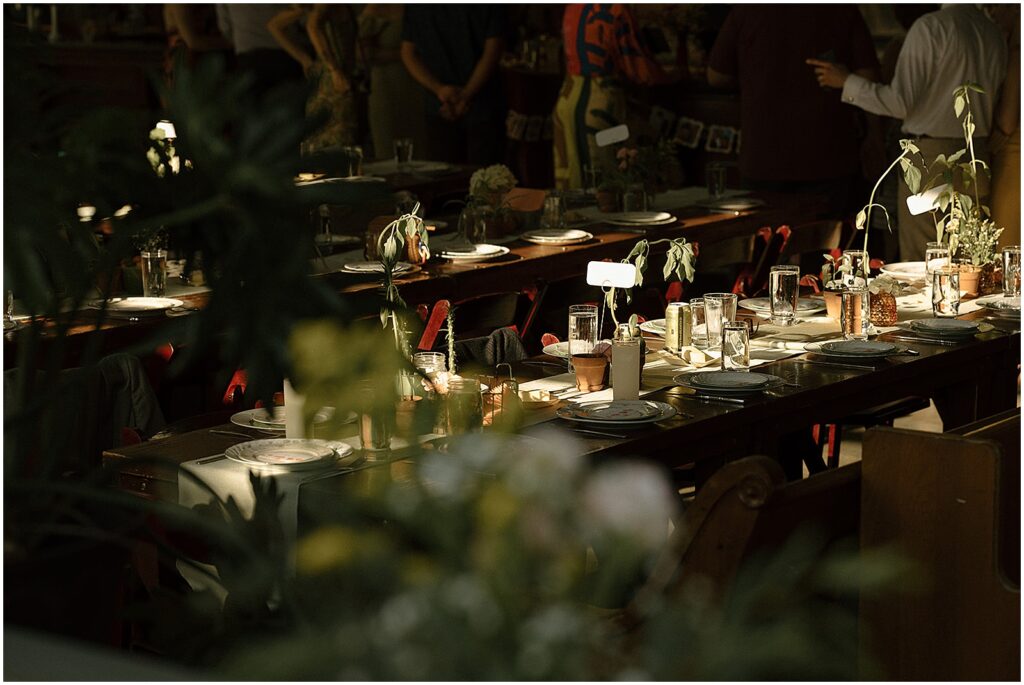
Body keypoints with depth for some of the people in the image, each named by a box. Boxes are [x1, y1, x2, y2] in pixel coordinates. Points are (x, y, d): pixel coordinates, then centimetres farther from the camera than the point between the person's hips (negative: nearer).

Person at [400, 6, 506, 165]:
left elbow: (493, 50, -7)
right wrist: (439, 88, -11)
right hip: (440, 110, 2)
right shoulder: (416, 8, 1)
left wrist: (465, 96, -15)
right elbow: (408, 53, 4)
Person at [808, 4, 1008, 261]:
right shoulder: (994, 33, 7)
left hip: (931, 154, -7)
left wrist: (846, 82, -5)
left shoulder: (931, 27, -13)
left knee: (919, 261, -2)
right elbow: (992, 100, 13)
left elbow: (900, 102, -14)